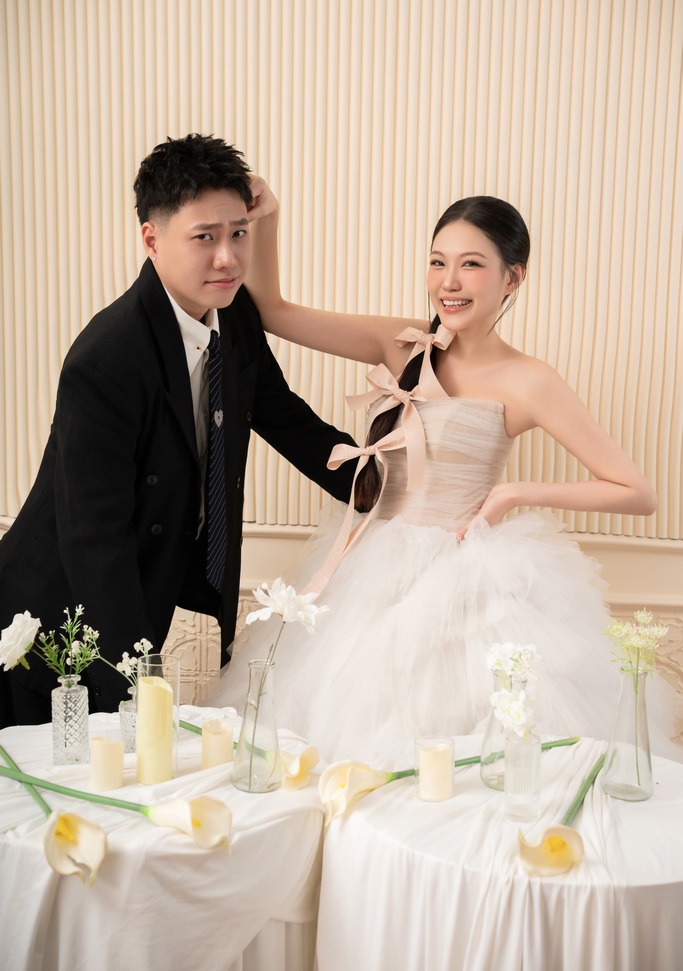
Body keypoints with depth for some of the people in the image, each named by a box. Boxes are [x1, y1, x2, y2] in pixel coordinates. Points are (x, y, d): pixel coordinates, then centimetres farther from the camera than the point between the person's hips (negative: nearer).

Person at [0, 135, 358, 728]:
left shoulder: (237, 317, -5)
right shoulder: (104, 364, -29)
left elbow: (284, 418, 10)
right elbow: (95, 538, -26)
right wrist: (138, 688, -25)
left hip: (146, 597, 7)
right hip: (59, 627, -6)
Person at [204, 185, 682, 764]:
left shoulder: (526, 382, -10)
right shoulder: (404, 346, 2)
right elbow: (273, 312, 5)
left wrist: (515, 494, -12)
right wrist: (266, 220, -8)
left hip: (466, 581, -4)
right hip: (376, 574, 4)